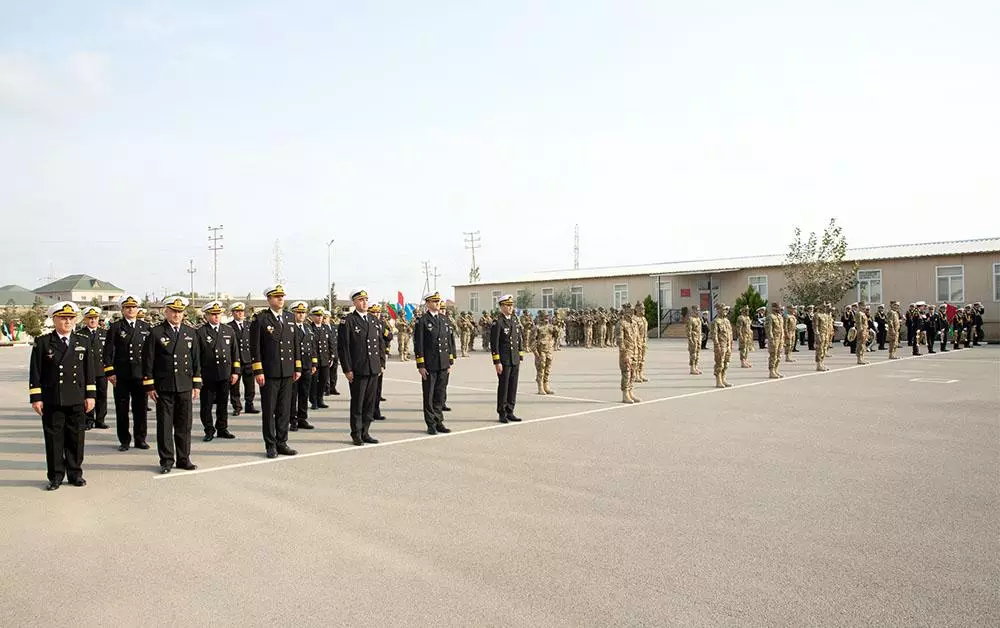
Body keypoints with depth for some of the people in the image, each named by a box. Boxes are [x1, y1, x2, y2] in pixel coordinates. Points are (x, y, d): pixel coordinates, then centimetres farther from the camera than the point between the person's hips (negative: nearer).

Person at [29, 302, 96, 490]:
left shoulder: (84, 341, 7)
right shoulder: (42, 342, 1)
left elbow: (90, 370, 8)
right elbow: (35, 372, 0)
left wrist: (90, 395, 4)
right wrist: (36, 397, -4)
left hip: (77, 400, 2)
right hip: (52, 401, -2)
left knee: (76, 438, 8)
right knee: (54, 438, 5)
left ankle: (75, 473, 20)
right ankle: (55, 476, 16)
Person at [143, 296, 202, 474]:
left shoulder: (191, 333, 9)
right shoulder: (155, 333, -1)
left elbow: (196, 360, 11)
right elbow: (148, 361, -2)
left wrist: (196, 385, 7)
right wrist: (149, 386, -5)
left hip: (185, 387, 3)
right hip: (163, 388, -3)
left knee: (184, 425, 8)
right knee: (164, 425, 4)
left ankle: (183, 459, 18)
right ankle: (166, 461, 13)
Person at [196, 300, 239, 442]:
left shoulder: (229, 331, 9)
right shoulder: (200, 332, -2)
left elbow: (235, 353, 11)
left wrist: (235, 372, 6)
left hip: (225, 375, 3)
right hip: (207, 376, -3)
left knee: (223, 405, 11)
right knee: (206, 406, 3)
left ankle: (222, 429, 23)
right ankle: (209, 431, 16)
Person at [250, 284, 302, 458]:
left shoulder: (290, 318, 11)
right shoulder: (260, 319, -4)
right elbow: (255, 347, -7)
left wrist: (298, 368, 10)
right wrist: (258, 371, -12)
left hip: (288, 372, 5)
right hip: (269, 373, -5)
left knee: (285, 410, 9)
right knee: (269, 410, 4)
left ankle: (282, 443, 18)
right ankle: (270, 445, 12)